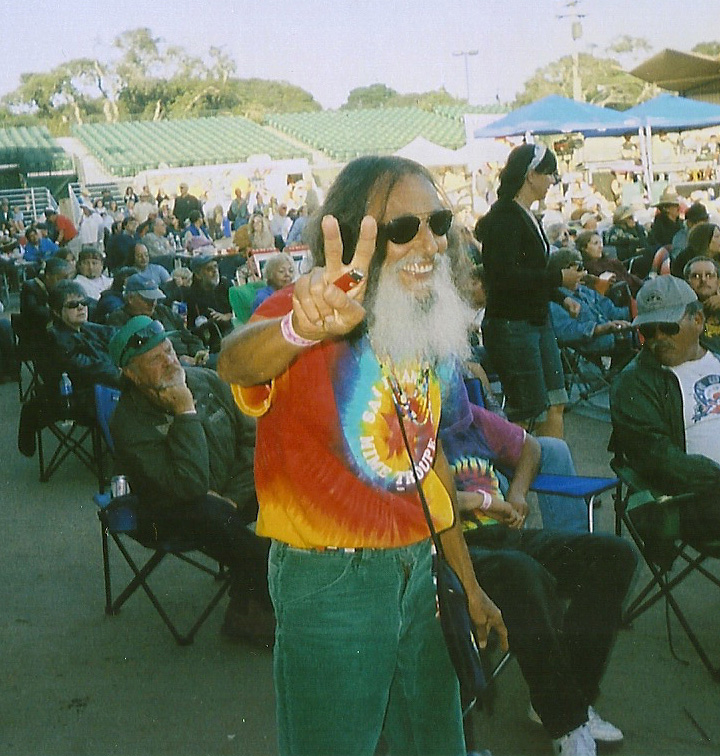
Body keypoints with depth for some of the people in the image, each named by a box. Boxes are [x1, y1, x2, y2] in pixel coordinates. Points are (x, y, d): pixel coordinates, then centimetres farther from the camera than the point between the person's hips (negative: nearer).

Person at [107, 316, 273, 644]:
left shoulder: (207, 381, -2)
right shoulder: (129, 423, -17)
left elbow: (253, 437, 2)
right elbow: (190, 485, -28)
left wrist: (234, 496, -10)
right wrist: (186, 414, -26)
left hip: (234, 495, 5)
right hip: (174, 510, -5)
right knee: (211, 515, -38)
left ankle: (246, 612, -13)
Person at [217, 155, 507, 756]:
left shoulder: (427, 329, 6)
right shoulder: (296, 316, -15)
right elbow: (235, 363, -39)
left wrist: (470, 584, 18)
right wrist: (302, 327, -61)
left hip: (420, 571, 7)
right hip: (330, 585, -6)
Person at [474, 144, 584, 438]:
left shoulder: (527, 216, 15)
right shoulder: (505, 216, -14)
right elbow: (504, 276, -23)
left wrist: (561, 298, 14)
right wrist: (558, 278, -17)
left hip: (538, 321, 10)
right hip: (511, 324, -10)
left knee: (554, 403, 10)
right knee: (526, 414, -5)